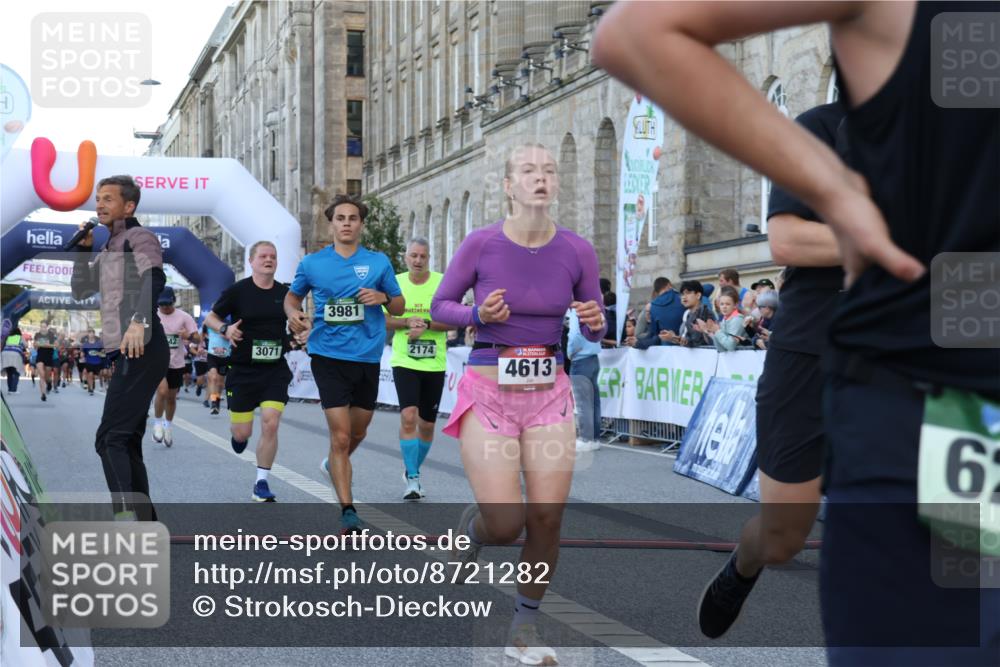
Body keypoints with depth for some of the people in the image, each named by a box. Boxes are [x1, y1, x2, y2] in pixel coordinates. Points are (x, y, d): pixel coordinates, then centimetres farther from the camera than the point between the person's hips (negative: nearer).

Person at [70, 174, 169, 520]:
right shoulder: (109, 250, 25)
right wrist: (83, 248, 13)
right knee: (127, 442, 12)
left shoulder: (140, 238, -3)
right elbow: (80, 291, 26)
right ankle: (145, 521, 15)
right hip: (130, 354, 10)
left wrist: (140, 320, -40)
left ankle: (127, 513, -27)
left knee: (111, 438, -17)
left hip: (141, 350, -10)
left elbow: (154, 278, -22)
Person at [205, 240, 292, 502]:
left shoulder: (284, 293, 3)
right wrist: (225, 329, -17)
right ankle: (235, 431, 43)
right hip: (243, 370, -2)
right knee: (243, 433, 2)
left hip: (275, 370, 2)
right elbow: (211, 317, 3)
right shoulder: (237, 291, -6)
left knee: (270, 424, -11)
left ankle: (261, 484, 2)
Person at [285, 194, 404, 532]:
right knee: (340, 435, -11)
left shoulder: (379, 262, 4)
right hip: (329, 356, -2)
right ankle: (347, 510, -9)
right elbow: (292, 296, 17)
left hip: (368, 356, 2)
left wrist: (382, 297, -11)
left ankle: (335, 464, 50)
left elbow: (400, 306, 10)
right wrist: (293, 314, -5)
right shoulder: (312, 263, 3)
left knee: (358, 432, 17)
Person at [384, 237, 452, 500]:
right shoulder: (395, 283, 2)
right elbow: (383, 319, 4)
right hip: (404, 361, -1)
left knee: (427, 424, 10)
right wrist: (407, 323, -14)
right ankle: (412, 479, -12)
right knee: (408, 416, -18)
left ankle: (412, 472, 32)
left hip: (434, 363, 1)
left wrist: (426, 324, -20)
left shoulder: (442, 282, -2)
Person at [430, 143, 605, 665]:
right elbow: (440, 306, 3)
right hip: (489, 393, -2)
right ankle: (472, 526, 29)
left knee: (547, 519, -4)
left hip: (549, 393, 2)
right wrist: (478, 314, -17)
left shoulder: (576, 251, -2)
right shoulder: (481, 244, -8)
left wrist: (595, 322, -15)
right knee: (506, 525, -10)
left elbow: (594, 331, 8)